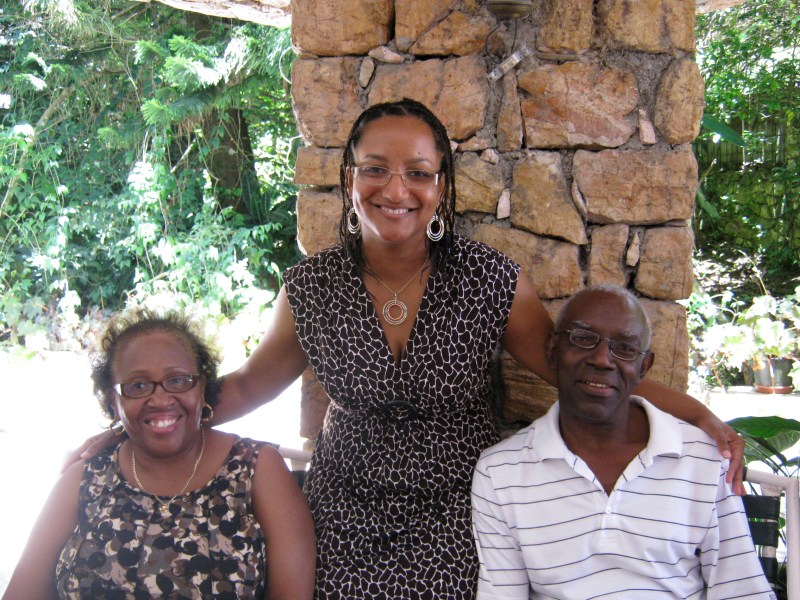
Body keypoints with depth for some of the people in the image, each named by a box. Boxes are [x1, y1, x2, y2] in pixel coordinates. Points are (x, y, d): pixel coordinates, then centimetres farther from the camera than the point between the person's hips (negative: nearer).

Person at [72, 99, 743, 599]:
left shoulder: (491, 280, -12)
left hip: (457, 520, -1)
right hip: (347, 518, 2)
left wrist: (697, 413, -13)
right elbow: (250, 383, 6)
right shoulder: (310, 289, -8)